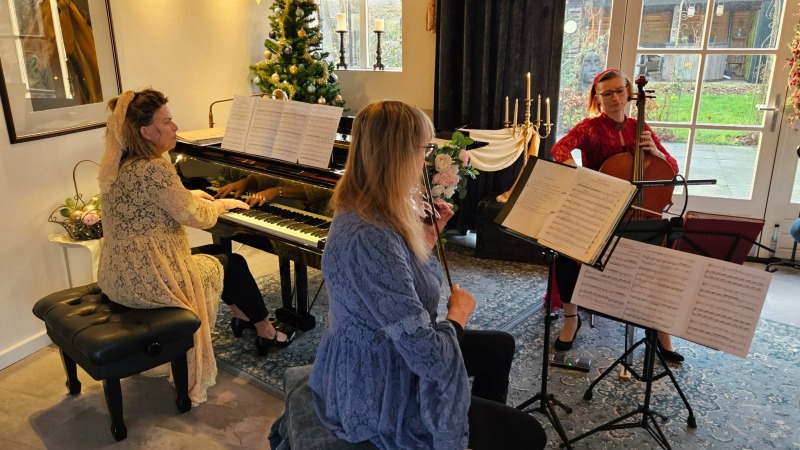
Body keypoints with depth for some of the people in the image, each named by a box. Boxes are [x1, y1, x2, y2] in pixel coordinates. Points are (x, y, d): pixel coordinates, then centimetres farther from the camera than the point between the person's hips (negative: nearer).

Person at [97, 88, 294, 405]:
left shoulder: (117, 165, 4)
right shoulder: (153, 169, -25)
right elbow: (197, 217, -17)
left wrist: (189, 196, 25)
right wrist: (222, 204, 3)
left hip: (118, 275, 9)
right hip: (149, 281, -9)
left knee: (210, 253, 27)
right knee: (233, 264, 12)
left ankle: (241, 315, 41)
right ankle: (266, 332, 29)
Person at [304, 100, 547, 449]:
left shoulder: (363, 210, -3)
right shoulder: (369, 238, -35)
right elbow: (430, 358, -32)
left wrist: (427, 236, 0)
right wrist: (458, 311, -13)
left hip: (378, 361, 10)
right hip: (380, 397, -10)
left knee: (500, 346, 26)